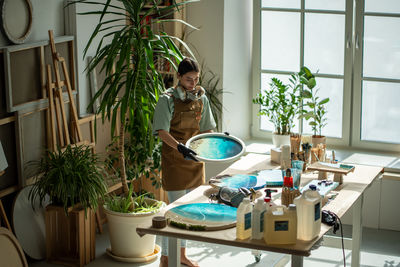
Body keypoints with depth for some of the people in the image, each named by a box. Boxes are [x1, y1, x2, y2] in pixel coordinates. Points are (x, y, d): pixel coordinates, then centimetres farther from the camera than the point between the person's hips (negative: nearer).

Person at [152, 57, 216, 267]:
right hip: (174, 158, -6)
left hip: (195, 158, 6)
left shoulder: (201, 98, 6)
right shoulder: (168, 99, -11)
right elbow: (162, 131, -18)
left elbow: (205, 129, 13)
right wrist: (180, 147, -32)